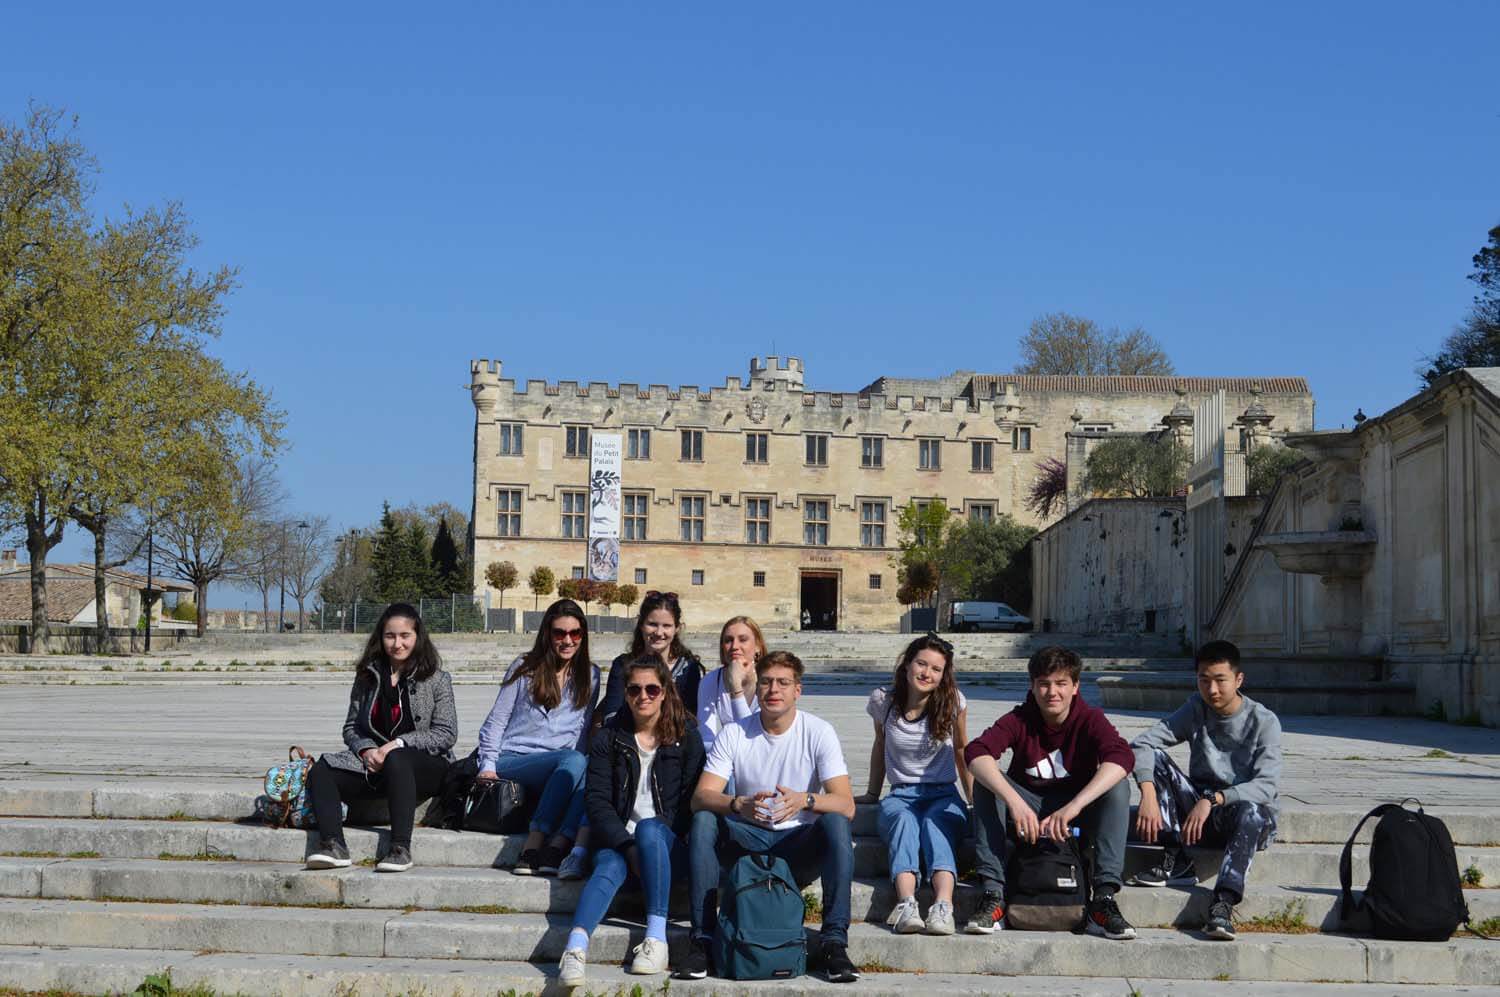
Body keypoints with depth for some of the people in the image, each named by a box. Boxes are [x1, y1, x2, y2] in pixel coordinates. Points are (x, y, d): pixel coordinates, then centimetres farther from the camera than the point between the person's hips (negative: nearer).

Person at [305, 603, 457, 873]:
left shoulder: (436, 679, 1)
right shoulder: (367, 677, 13)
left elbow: (446, 734, -4)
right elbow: (351, 727, 14)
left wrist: (398, 744, -14)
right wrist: (366, 750, -8)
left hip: (426, 765, -5)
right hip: (374, 761, 5)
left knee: (396, 760, -39)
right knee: (320, 772, -18)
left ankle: (400, 848, -44)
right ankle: (333, 845, -35)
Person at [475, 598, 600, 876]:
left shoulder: (589, 676, 15)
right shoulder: (525, 668, 6)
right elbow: (497, 720, 6)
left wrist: (586, 766, 1)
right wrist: (487, 765, -4)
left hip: (558, 769, 3)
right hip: (512, 762, -3)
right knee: (574, 760, -35)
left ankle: (557, 846, -46)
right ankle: (534, 848, -40)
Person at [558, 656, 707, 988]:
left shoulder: (686, 736, 5)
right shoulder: (609, 737, 6)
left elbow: (692, 800, 0)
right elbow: (597, 800, -2)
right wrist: (627, 845, -18)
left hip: (667, 839, -1)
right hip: (617, 837, 1)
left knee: (650, 828, -35)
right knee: (610, 867, -32)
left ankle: (657, 938, -39)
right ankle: (576, 947, -53)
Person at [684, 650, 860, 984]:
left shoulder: (819, 732, -8)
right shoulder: (734, 733, -3)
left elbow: (846, 805, -18)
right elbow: (701, 797, -14)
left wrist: (804, 800, -39)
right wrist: (738, 804, -37)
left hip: (801, 844, -1)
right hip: (748, 839, 1)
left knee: (835, 822, -31)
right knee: (703, 821, -26)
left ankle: (835, 943, -29)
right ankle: (702, 940, -22)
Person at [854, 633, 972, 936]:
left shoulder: (953, 702, 0)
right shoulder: (883, 701, 2)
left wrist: (974, 798, 15)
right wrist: (872, 793, 26)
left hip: (944, 796, -1)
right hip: (901, 796, 1)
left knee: (935, 823, -37)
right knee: (903, 821, -37)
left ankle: (943, 907, -60)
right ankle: (906, 905, -58)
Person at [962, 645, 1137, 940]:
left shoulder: (1090, 719, -13)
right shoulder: (1019, 720, -12)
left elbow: (1121, 756, -34)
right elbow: (976, 752, -30)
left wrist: (1074, 806, -47)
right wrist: (1014, 802, -47)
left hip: (1079, 812, -1)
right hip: (1028, 809, 1)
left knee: (1118, 785, -28)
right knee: (985, 781, -25)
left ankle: (1104, 898, -34)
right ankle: (993, 895, -31)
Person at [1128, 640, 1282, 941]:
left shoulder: (1264, 722, -9)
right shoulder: (1196, 710, 1)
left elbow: (1265, 786, -22)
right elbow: (1141, 745, -11)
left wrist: (1213, 799, -35)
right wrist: (1148, 795, -28)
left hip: (1247, 817, -4)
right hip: (1198, 813, 4)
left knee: (1252, 811, -39)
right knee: (1156, 758, -16)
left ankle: (1223, 903, -50)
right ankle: (1175, 862, -17)